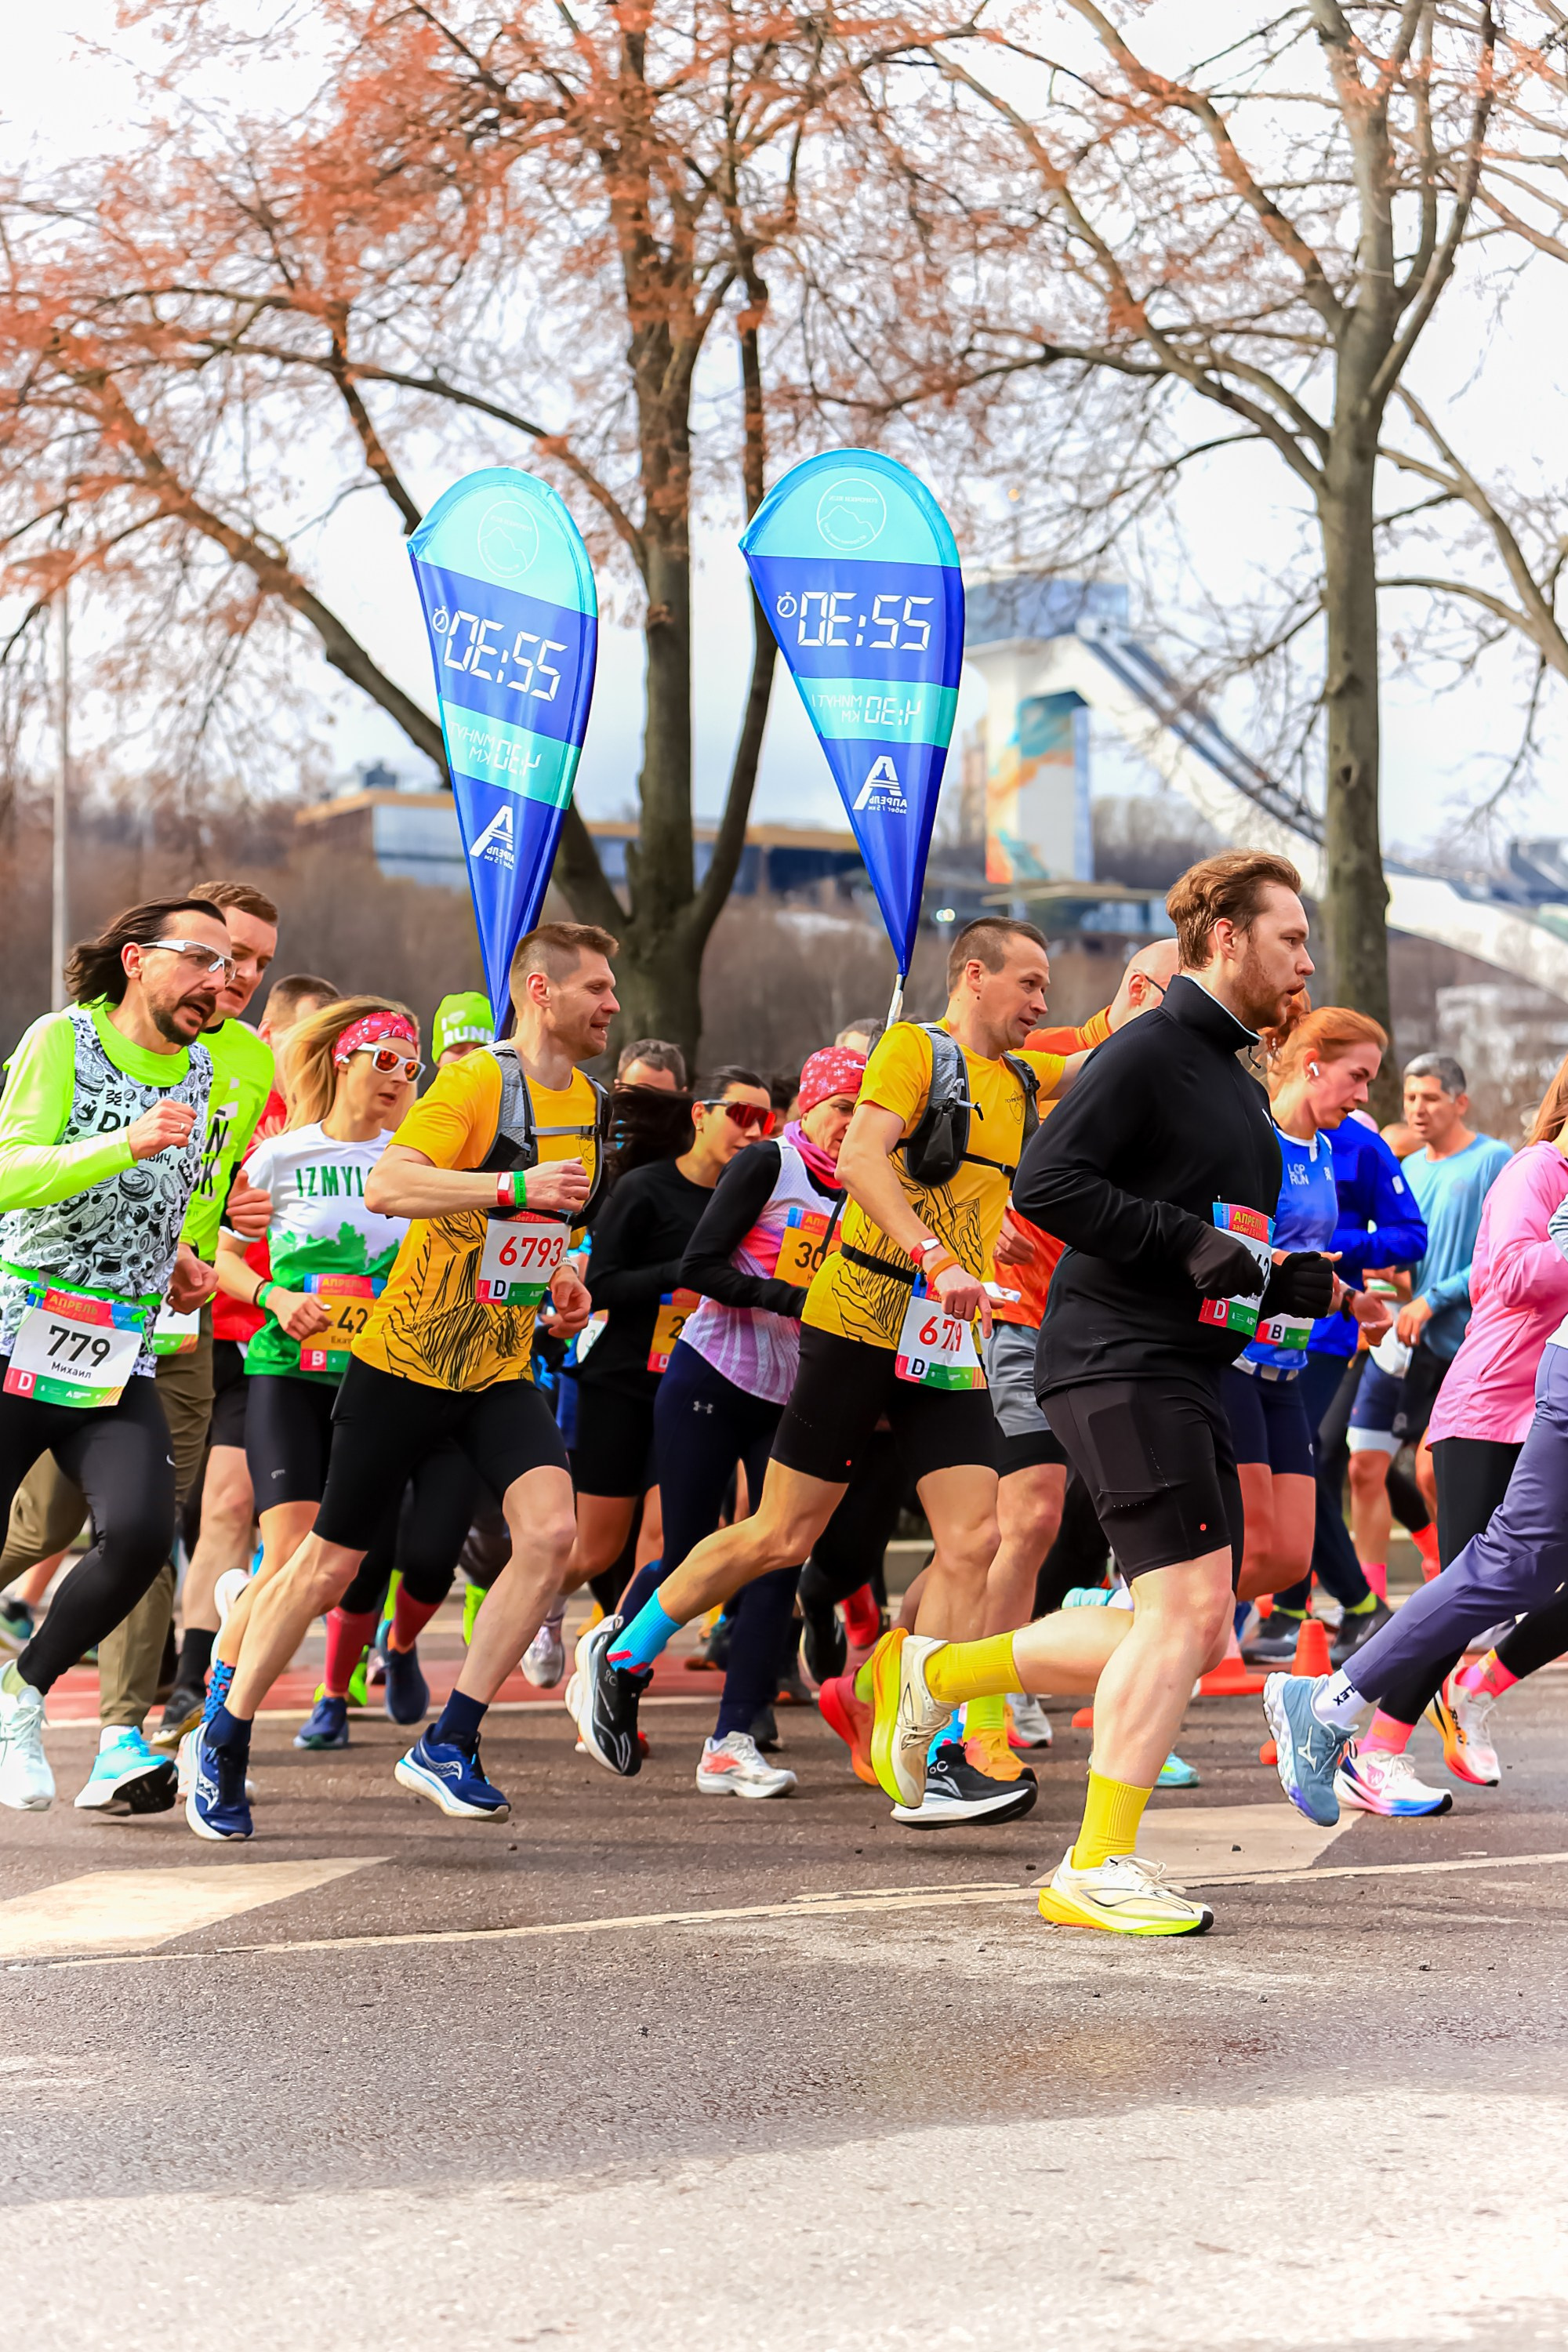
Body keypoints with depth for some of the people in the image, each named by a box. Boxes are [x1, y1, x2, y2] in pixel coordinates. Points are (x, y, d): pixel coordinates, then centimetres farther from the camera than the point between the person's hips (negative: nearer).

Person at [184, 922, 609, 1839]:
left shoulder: (587, 1101, 10)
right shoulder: (477, 1080, -16)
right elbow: (386, 1187, -30)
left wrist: (558, 1275, 10)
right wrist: (514, 1187, -36)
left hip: (504, 1370, 6)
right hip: (409, 1359, -6)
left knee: (552, 1529, -17)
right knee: (332, 1564, 3)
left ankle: (450, 1743, -6)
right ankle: (224, 1742, 22)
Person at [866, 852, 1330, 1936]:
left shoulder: (1240, 1083, 21)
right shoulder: (1147, 1052, -8)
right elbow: (1046, 1184, -19)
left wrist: (1287, 1284, 9)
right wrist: (1191, 1243, -22)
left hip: (1190, 1372, 10)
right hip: (1119, 1359, -10)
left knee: (1196, 1633, 9)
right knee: (1189, 1603, -15)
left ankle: (935, 1674, 21)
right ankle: (1097, 1867, -8)